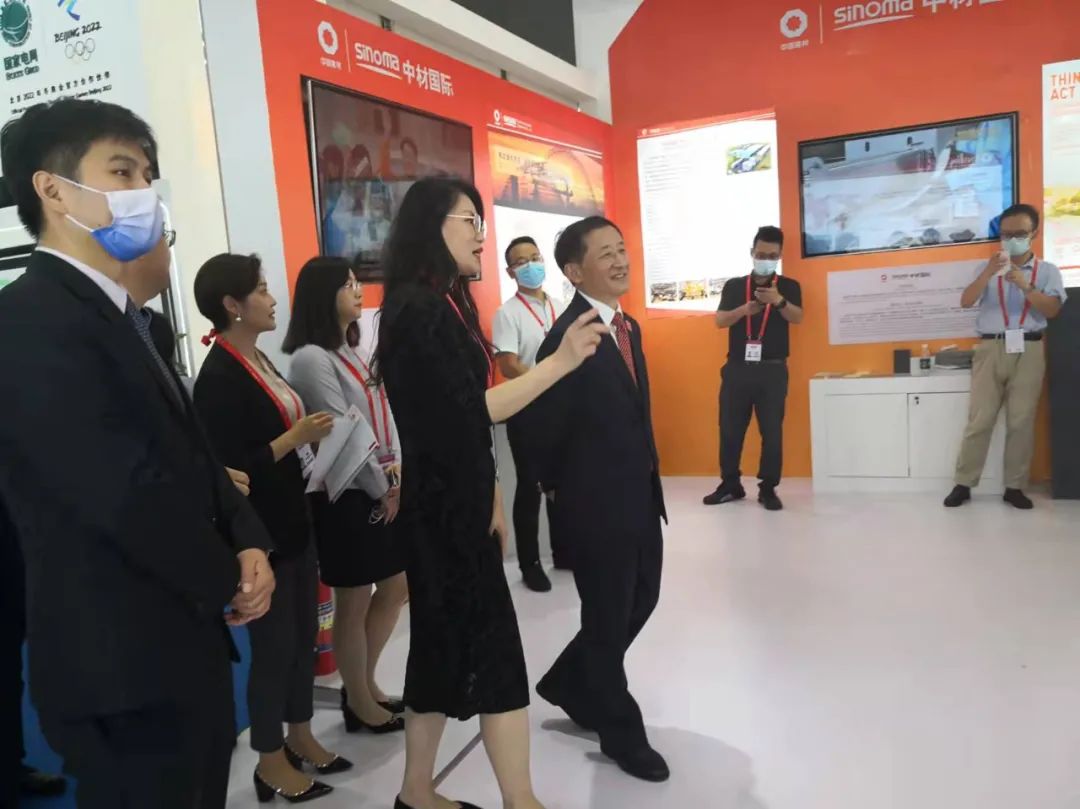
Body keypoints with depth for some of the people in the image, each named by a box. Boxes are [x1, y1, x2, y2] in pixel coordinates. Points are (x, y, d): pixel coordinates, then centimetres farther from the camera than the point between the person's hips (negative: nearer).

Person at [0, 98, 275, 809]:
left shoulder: (121, 317, 13)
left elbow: (189, 453, 13)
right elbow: (128, 490, -25)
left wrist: (248, 540, -4)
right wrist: (228, 579, -9)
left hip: (181, 643, 9)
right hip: (123, 663, -9)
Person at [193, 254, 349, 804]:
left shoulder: (258, 360, 9)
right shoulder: (219, 377, -18)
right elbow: (230, 470, -22)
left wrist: (312, 438, 3)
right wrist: (295, 438, -22)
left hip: (293, 520, 9)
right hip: (259, 532, -9)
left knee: (304, 633, 17)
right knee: (274, 642, 5)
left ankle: (300, 736, 35)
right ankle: (270, 760, 25)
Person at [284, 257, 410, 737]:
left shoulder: (353, 350, 12)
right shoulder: (312, 358, -15)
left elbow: (383, 412, 9)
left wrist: (395, 466, -5)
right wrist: (383, 488, -11)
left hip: (383, 489, 9)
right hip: (347, 496, -9)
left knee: (396, 589, 16)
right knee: (353, 604, 5)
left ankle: (362, 686, 33)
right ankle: (360, 703, 24)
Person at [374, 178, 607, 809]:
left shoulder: (445, 303, 13)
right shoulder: (417, 308, -16)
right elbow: (467, 413, -21)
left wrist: (491, 497, 15)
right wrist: (560, 362, -21)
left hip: (460, 502, 9)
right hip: (445, 507, -9)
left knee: (447, 643, 15)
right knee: (490, 647, -2)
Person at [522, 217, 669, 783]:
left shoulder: (627, 326, 9)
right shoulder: (569, 335, -20)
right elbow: (541, 426, -17)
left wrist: (649, 476, 12)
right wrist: (560, 487, -2)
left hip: (640, 495, 9)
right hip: (598, 504, -9)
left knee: (641, 601, 20)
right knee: (608, 619, 9)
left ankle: (569, 684, 42)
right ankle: (622, 734, 30)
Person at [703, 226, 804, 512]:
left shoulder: (789, 286, 5)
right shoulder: (734, 286, 8)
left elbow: (797, 318, -11)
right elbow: (719, 321, -2)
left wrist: (779, 301, -32)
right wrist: (745, 309, -20)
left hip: (772, 370, -1)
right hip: (737, 368, 2)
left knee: (772, 431, 1)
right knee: (730, 428, 5)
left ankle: (768, 489, 11)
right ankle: (730, 485, 17)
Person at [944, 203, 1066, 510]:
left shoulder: (1047, 271, 10)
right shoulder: (989, 269, 11)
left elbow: (1052, 310, -3)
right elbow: (966, 302, -3)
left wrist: (1025, 286, -17)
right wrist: (989, 273, -17)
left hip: (1028, 350, 0)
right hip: (991, 349, 0)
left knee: (1022, 422, 2)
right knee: (979, 420, -1)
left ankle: (1015, 487, 9)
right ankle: (963, 484, 3)